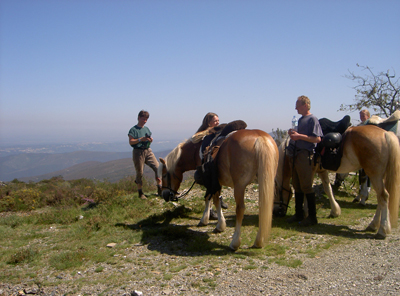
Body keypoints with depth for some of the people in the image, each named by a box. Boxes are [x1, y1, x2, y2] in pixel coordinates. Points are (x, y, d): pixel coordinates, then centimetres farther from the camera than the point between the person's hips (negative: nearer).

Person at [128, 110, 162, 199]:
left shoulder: (147, 129, 15)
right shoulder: (133, 129, -4)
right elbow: (131, 142, -10)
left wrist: (150, 140, -1)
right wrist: (141, 139, -22)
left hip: (148, 151, 5)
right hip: (138, 152, -5)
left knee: (158, 168, -7)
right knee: (140, 172, 1)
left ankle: (160, 189, 2)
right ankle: (140, 193, 14)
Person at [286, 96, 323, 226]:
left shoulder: (312, 119, -7)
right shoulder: (300, 119, 19)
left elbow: (317, 138, -16)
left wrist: (299, 136, -19)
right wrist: (293, 133, 9)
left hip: (305, 155, -9)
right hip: (295, 155, 9)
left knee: (306, 186, -6)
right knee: (297, 186, 13)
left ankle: (312, 217, 3)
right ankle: (299, 214, 22)